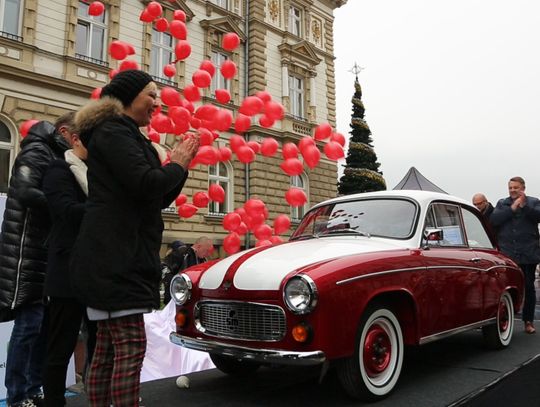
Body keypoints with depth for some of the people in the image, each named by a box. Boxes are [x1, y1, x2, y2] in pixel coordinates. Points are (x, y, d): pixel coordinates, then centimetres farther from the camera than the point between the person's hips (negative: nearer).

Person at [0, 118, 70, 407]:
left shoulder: (57, 158, 21)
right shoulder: (37, 152, -6)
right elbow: (25, 193, -22)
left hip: (46, 254, 9)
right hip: (27, 254, -9)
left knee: (44, 324, 10)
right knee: (30, 324, -6)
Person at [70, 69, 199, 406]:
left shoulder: (129, 137, 24)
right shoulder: (114, 132, -6)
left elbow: (161, 199, 21)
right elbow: (146, 185, -20)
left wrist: (182, 163, 10)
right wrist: (177, 165, -2)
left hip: (117, 257, 10)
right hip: (116, 257, -10)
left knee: (108, 349, 11)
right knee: (131, 346, -10)